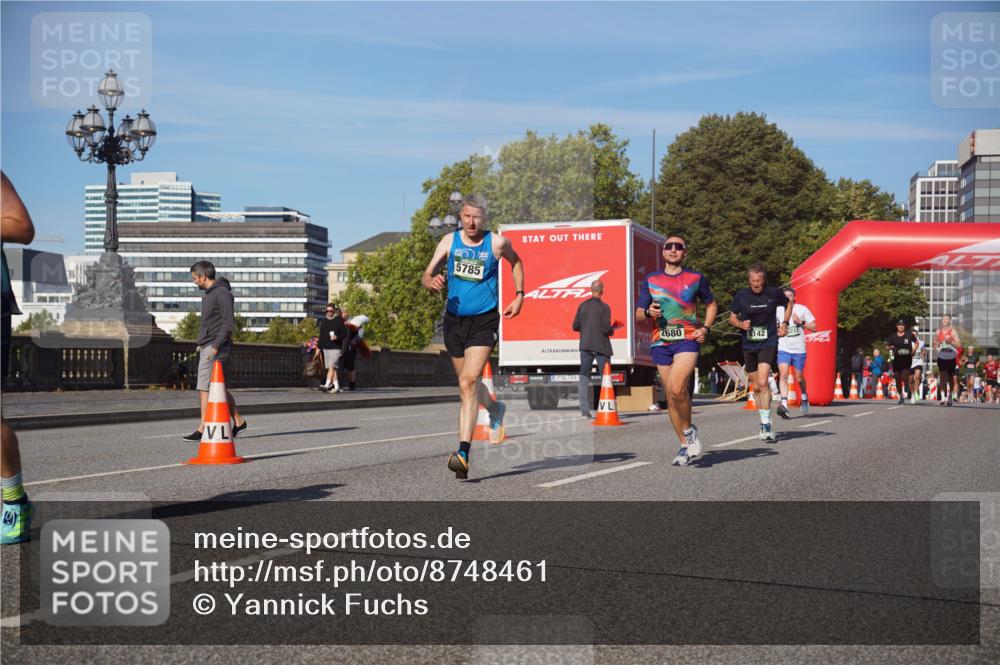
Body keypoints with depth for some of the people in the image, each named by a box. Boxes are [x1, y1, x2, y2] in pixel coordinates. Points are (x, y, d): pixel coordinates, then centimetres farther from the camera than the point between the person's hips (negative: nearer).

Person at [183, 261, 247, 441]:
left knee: (205, 388, -10)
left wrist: (216, 346, -21)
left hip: (216, 348, -10)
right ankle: (238, 422, 19)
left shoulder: (222, 293, -12)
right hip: (207, 348, 10)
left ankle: (202, 429, -8)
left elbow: (229, 322, -18)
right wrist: (202, 343, 17)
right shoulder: (209, 294, 19)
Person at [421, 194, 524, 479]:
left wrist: (519, 296, 8)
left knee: (468, 383, -20)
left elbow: (516, 262, 16)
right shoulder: (449, 241, 0)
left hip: (484, 321, -4)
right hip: (454, 320, 4)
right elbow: (426, 276, -2)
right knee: (468, 384, 19)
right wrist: (433, 281, -26)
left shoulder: (497, 243, -5)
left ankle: (463, 453, -24)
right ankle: (495, 410, 52)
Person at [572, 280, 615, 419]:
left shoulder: (583, 305, 3)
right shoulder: (604, 307, -9)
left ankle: (584, 410, -4)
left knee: (584, 377, 4)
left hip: (585, 345, 3)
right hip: (601, 346, -3)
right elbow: (606, 328, -15)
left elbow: (575, 326, 3)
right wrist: (612, 330, 6)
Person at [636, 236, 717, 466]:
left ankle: (689, 430, -1)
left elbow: (711, 304, 18)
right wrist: (649, 313, -12)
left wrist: (705, 328, 2)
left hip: (688, 339, -3)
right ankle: (685, 446, 17)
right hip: (660, 342, 3)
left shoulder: (696, 278, 6)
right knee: (670, 397, 5)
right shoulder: (650, 280, 10)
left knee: (677, 388, -25)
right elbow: (638, 314, 11)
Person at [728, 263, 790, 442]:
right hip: (748, 345, 3)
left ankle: (766, 424, -16)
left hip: (768, 343, -3)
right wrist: (741, 324, -13)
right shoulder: (741, 295, -3)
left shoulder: (774, 293, -5)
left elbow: (790, 303, 15)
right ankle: (763, 422, 27)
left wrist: (784, 323, 5)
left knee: (763, 382, -20)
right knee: (756, 387, 11)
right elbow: (732, 317, 8)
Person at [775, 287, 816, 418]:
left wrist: (801, 322, -12)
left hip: (799, 349, 0)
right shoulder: (778, 310, 5)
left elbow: (814, 328, 2)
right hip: (783, 348, 0)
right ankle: (784, 405, -25)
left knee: (799, 377, 10)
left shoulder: (802, 309, 2)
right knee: (783, 375, -17)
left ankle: (804, 397, 40)